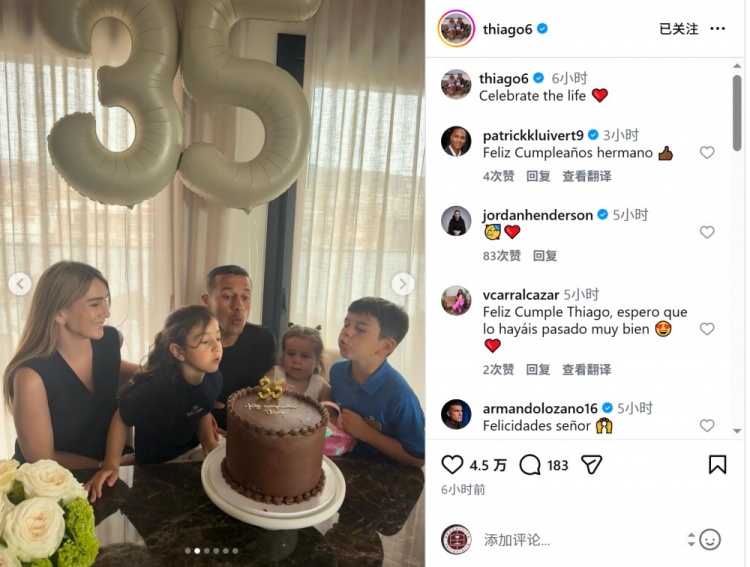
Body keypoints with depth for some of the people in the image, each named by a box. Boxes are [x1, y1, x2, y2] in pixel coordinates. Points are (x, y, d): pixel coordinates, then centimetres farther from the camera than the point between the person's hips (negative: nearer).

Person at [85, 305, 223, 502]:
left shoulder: (213, 378, -14)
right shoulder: (154, 387, -32)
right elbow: (121, 419, -15)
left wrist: (209, 442, -8)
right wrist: (111, 465, -19)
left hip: (193, 454, 5)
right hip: (155, 467, -5)